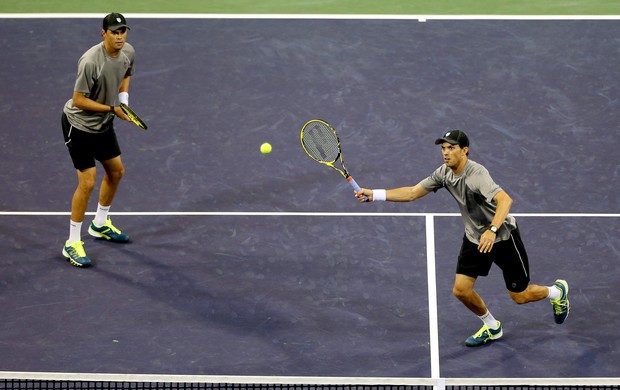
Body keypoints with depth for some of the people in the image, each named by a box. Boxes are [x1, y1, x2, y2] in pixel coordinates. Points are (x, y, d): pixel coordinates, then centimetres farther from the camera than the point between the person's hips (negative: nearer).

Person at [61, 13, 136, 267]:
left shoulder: (128, 52, -8)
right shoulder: (90, 62, -32)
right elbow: (78, 100, -27)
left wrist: (124, 98, -2)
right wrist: (113, 109, -26)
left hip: (103, 124, 8)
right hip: (78, 124, -8)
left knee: (116, 171, 19)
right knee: (88, 182, -10)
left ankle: (100, 224, 42)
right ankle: (72, 244, 1)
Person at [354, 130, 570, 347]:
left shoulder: (476, 174, -31)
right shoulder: (444, 173, -8)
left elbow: (505, 200, -44)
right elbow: (411, 193, -2)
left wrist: (492, 230, -57)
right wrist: (374, 195, -9)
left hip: (502, 236, -6)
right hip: (475, 237, 6)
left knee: (520, 296, 4)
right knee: (461, 290, -3)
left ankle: (558, 291, 38)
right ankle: (491, 328, 24)